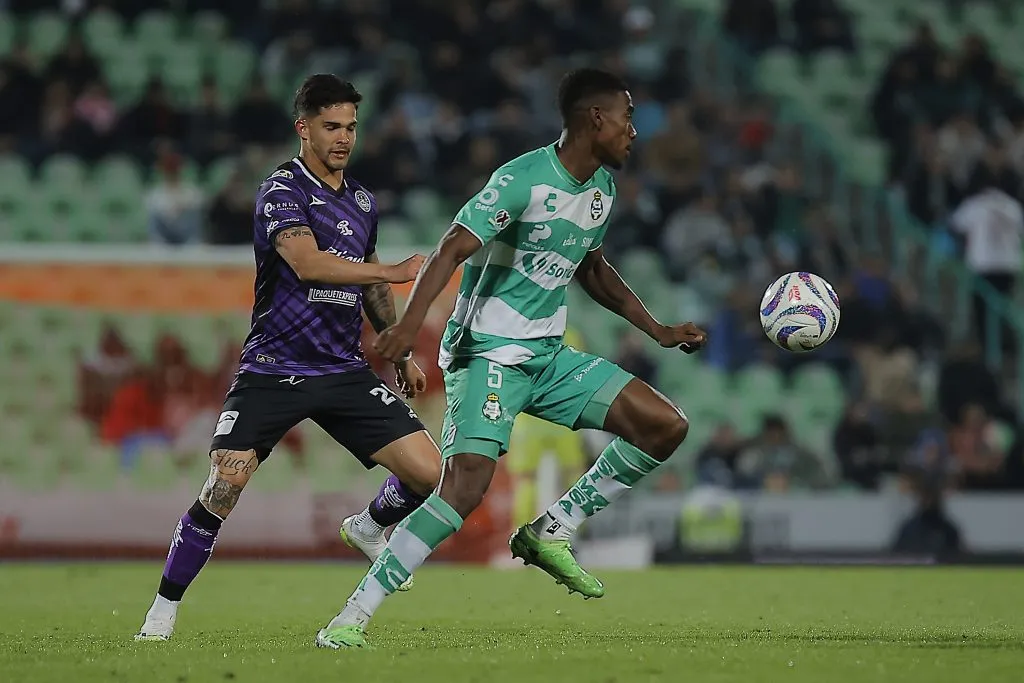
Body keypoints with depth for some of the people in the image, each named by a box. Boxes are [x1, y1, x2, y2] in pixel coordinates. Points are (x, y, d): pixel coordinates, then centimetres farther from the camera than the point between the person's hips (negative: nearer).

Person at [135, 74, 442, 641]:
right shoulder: (282, 189, -8)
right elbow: (307, 262, -24)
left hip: (344, 371, 6)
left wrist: (400, 352, 30)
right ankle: (163, 611, -2)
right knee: (223, 489, -18)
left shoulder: (362, 200, 14)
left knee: (428, 472, -6)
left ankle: (369, 527, 26)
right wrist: (395, 271, -23)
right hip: (272, 369, -6)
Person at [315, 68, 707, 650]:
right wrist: (411, 322, -39)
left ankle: (552, 532, 6)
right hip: (488, 354, -8)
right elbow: (452, 250, -25)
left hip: (550, 356, 8)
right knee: (466, 485, -24)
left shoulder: (603, 185, 10)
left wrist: (658, 331, 24)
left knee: (666, 426, -1)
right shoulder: (524, 180, -17)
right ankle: (352, 618, -17)